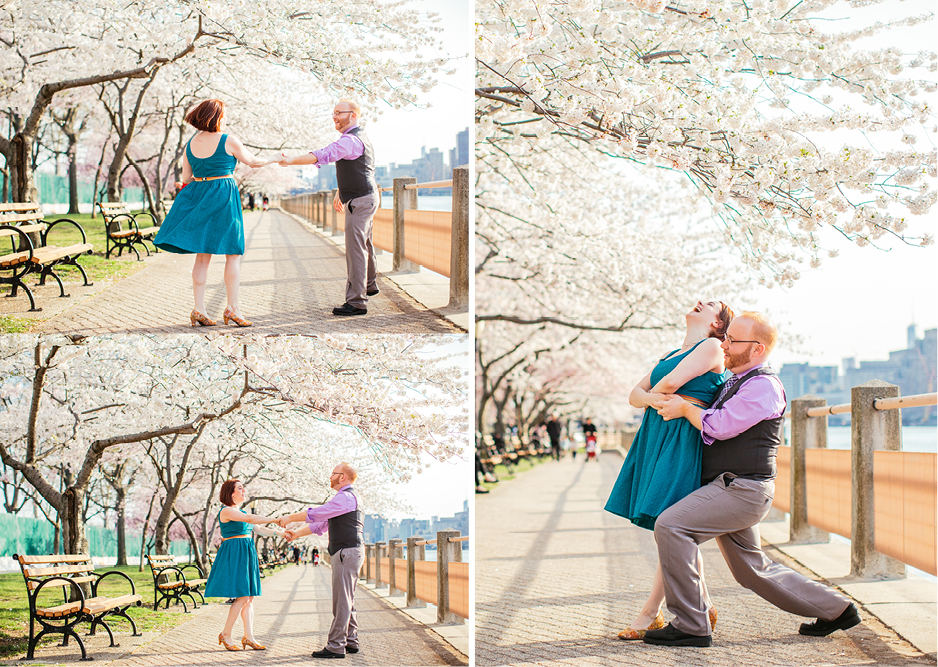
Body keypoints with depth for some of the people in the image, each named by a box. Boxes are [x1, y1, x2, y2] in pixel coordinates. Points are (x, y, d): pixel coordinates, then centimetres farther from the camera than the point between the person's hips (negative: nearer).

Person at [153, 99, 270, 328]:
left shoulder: (190, 144, 7)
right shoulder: (229, 141, -7)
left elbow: (186, 179, 9)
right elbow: (252, 161, 6)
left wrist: (184, 186, 32)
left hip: (197, 197, 5)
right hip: (224, 197, -5)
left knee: (202, 255, 7)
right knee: (233, 253, 2)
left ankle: (199, 309, 2)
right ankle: (232, 309, -2)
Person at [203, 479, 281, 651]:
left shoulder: (241, 512, 21)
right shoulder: (226, 511, -9)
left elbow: (259, 529, 21)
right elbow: (250, 519, -21)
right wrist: (275, 520, -21)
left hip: (246, 555, 9)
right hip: (234, 554, -9)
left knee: (249, 598, 4)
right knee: (243, 597, -13)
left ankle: (249, 637, 4)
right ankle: (225, 635, -4)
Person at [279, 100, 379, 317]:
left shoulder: (351, 140, -21)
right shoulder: (357, 137, 14)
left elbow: (324, 154, -34)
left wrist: (293, 160, -39)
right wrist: (340, 192, 28)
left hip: (360, 200, -11)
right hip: (361, 198, 11)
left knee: (355, 248, -13)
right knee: (364, 244, 25)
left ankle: (356, 301, -15)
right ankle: (369, 285, 43)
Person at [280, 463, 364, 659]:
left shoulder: (345, 497, -13)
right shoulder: (346, 498, 21)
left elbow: (316, 514, -15)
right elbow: (322, 524, 24)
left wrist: (291, 517, -2)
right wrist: (297, 533, 22)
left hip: (347, 552, -11)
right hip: (349, 553, 11)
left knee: (342, 600, -10)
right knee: (347, 600, 13)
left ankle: (335, 647, -11)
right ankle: (351, 641, 17)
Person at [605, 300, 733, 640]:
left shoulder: (711, 347, -2)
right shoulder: (670, 354, 23)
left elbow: (671, 382, -13)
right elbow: (635, 394, 16)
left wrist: (655, 392, 8)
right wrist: (653, 399, -6)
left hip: (684, 440, -8)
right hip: (655, 437, 8)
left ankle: (650, 613, -9)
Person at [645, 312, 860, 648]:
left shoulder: (763, 386, -12)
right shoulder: (735, 382, 19)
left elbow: (721, 425, -20)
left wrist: (684, 409, -6)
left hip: (742, 489, -10)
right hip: (730, 489, 10)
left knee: (671, 525, -21)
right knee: (754, 570, 16)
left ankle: (689, 625, -19)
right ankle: (835, 609, 27)